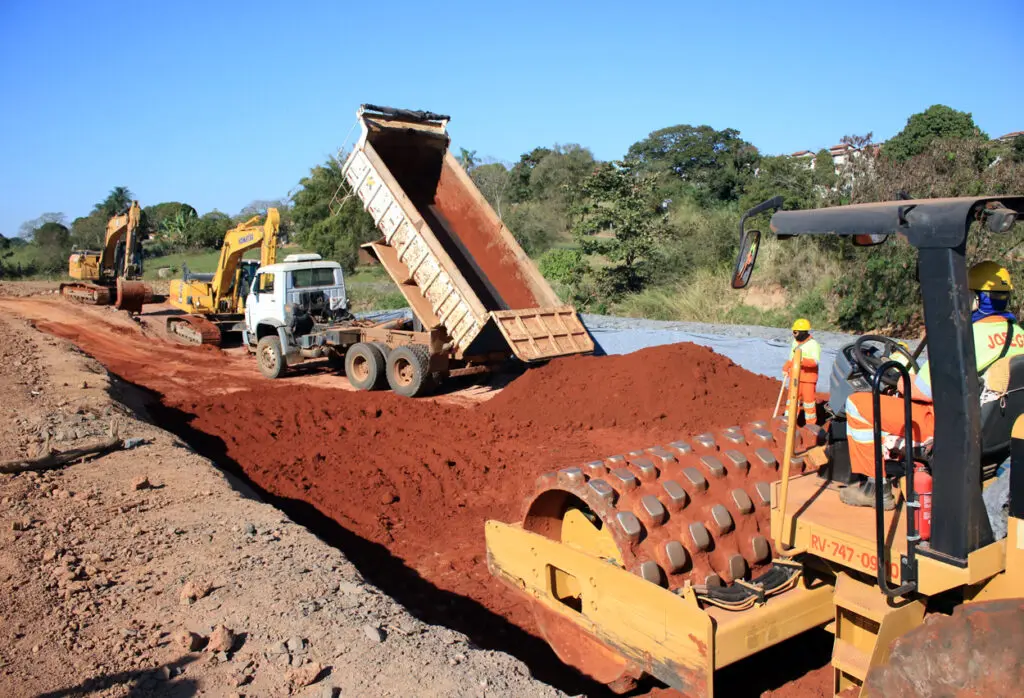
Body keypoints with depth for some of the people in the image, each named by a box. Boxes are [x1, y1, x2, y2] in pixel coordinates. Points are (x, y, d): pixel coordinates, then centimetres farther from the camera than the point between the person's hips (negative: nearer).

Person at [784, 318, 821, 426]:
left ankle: (811, 423, 12)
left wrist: (803, 360, -40)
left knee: (809, 400, 1)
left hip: (808, 378, -6)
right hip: (795, 377, 6)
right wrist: (786, 368, 5)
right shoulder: (795, 342, 9)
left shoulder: (813, 344, -13)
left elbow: (815, 361, -24)